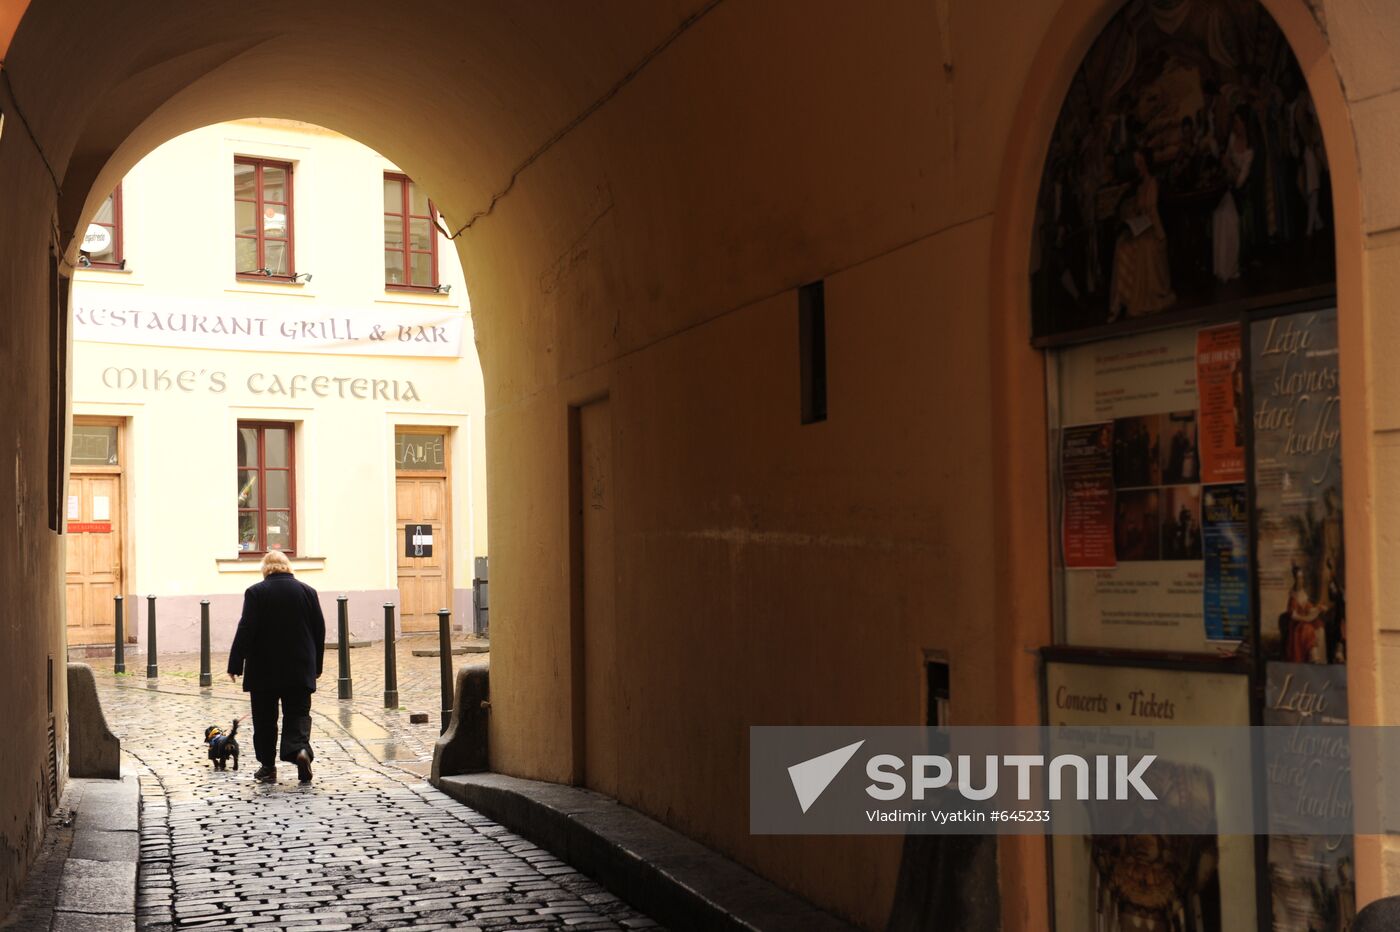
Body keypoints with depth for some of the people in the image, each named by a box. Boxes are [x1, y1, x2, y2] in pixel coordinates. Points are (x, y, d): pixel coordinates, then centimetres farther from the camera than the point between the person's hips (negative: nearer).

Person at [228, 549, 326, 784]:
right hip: (300, 670, 2)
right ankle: (300, 749, -20)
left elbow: (245, 631, -11)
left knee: (265, 719, 9)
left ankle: (268, 767, 14)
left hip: (264, 670, -2)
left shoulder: (256, 592, -7)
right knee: (298, 713, 6)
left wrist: (235, 665, -5)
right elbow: (320, 630, 7)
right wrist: (316, 666, 16)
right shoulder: (307, 591, 3)